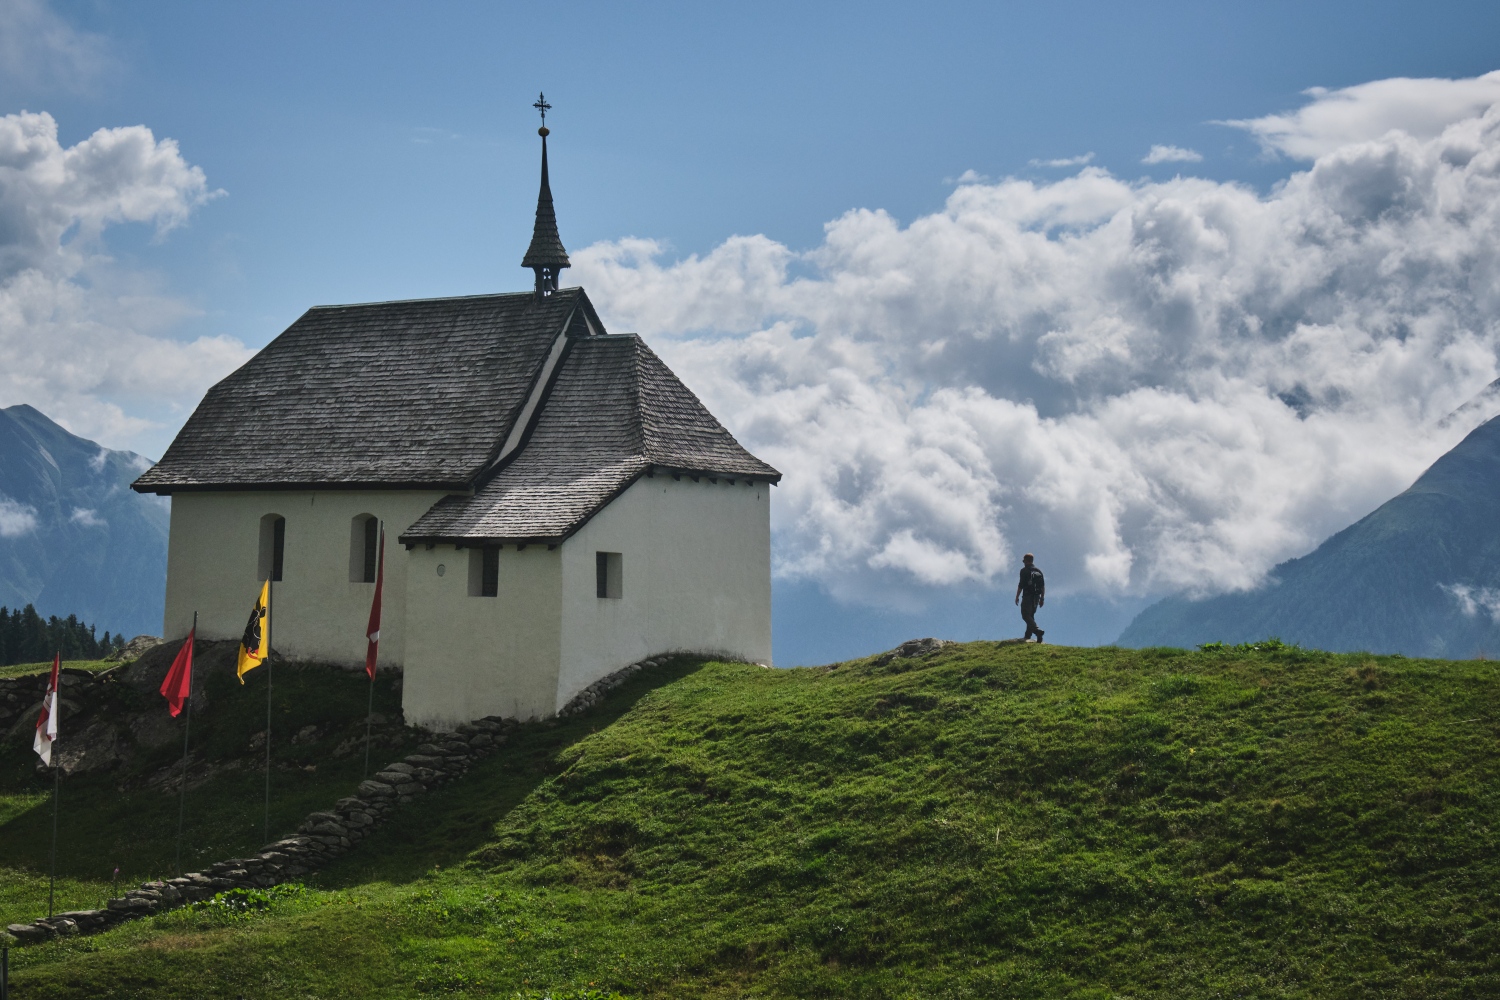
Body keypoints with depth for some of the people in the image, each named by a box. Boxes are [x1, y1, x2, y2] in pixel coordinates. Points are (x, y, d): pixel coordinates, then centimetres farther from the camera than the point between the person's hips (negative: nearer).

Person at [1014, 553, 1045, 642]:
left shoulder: (1024, 571, -5)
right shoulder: (1039, 571, 14)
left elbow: (1021, 585, -11)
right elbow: (1043, 586, 13)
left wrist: (1017, 596, -5)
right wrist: (1042, 598, 17)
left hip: (1027, 596, -7)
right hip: (1036, 597, 7)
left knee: (1026, 615, -10)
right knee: (1031, 616, 16)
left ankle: (1037, 631, -30)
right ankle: (1027, 636, 12)